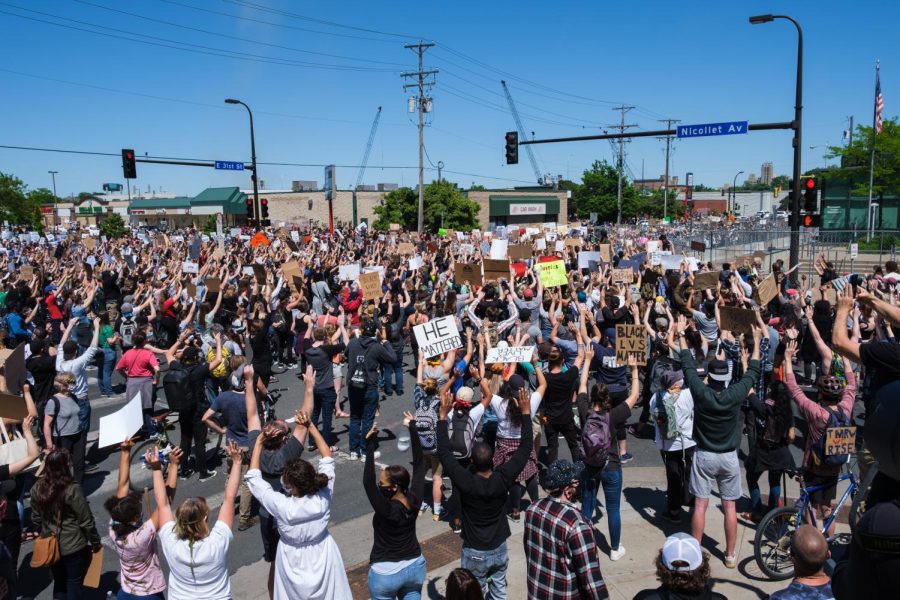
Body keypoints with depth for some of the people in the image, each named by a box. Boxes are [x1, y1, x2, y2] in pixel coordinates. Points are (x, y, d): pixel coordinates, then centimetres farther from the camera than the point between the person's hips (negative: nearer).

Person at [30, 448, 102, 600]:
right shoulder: (72, 489, -25)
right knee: (74, 582, 13)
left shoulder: (37, 488, -9)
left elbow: (36, 518, 5)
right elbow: (86, 521, -17)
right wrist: (95, 542, -3)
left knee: (59, 582, 22)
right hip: (73, 546, -5)